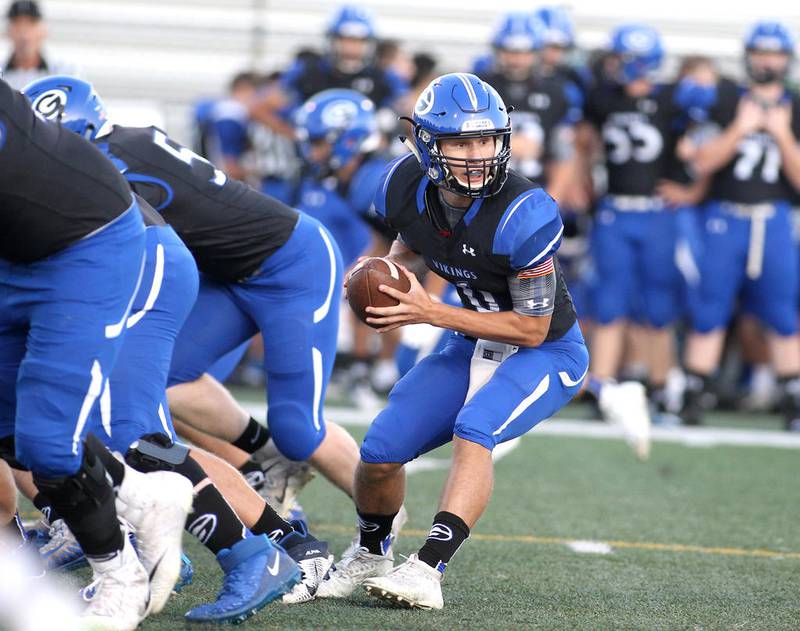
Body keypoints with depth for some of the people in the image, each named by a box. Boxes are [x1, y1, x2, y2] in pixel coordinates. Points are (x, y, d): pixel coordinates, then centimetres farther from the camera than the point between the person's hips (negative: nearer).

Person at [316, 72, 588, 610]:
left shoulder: (523, 216, -31)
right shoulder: (406, 188, -14)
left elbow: (533, 328, -23)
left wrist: (431, 313, -28)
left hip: (547, 352, -6)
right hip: (476, 347, 6)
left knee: (473, 429, -33)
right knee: (380, 451, -3)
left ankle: (427, 571, -37)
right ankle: (371, 555, 27)